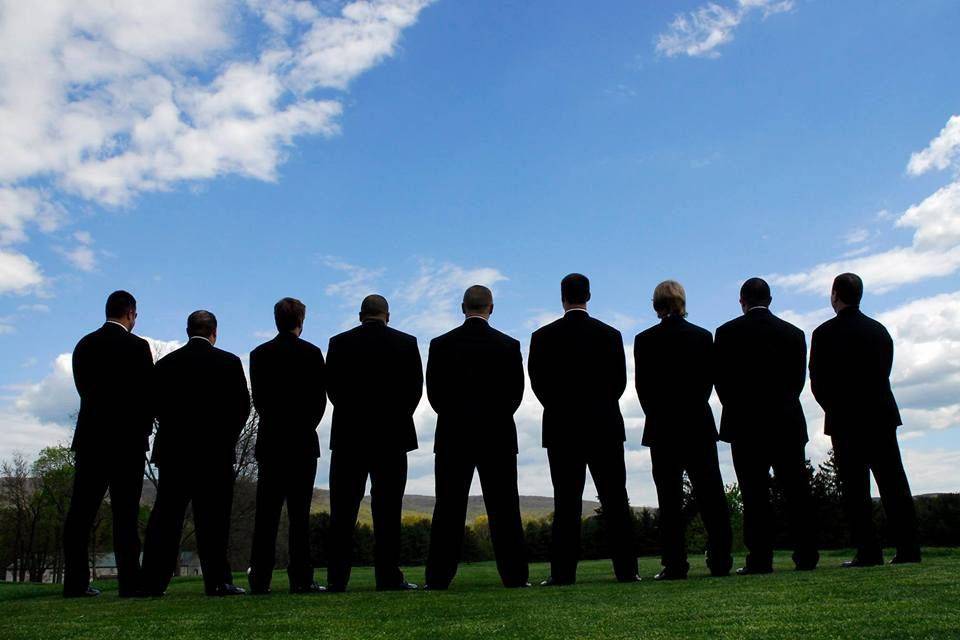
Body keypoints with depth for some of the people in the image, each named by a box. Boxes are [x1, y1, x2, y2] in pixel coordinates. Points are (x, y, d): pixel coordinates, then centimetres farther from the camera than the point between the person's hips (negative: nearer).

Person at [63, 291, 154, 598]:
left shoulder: (84, 345, 9)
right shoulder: (137, 346, -7)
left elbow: (84, 389, 12)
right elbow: (147, 393, -5)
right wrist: (144, 428, 9)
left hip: (89, 437, 5)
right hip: (127, 438, -5)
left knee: (81, 510, 6)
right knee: (125, 512, -2)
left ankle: (75, 582, 7)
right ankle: (129, 581, -2)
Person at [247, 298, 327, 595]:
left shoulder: (259, 354, 5)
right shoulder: (311, 353, -4)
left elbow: (257, 398, 7)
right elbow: (319, 398, -2)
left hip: (269, 442, 3)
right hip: (303, 442, -3)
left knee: (267, 510, 5)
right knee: (299, 511, 0)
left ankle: (260, 578, 4)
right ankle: (300, 578, 0)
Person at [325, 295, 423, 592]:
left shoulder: (339, 343, 2)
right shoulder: (406, 343, 1)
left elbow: (332, 388, 2)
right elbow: (415, 388, 1)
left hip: (348, 436, 1)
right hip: (391, 435, -1)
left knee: (343, 509, 5)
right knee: (387, 507, 3)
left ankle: (336, 578, 6)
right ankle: (388, 577, 3)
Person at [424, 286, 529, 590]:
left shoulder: (441, 345, -1)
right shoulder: (509, 345, -2)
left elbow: (434, 394, 1)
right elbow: (516, 393, 2)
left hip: (452, 437, 0)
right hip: (498, 438, 0)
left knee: (448, 508, 4)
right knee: (503, 508, 5)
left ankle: (438, 576, 4)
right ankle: (514, 575, 5)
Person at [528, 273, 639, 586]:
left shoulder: (543, 336, -3)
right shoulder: (610, 335, 1)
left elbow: (538, 383, 1)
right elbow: (619, 381, 4)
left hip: (562, 429, -1)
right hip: (605, 427, 1)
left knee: (566, 502, 1)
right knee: (615, 500, 5)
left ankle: (563, 572, 1)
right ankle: (626, 569, 5)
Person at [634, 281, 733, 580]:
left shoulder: (645, 340, -5)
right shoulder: (703, 336, 2)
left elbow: (643, 387, -2)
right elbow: (709, 380, 5)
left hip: (663, 428, -2)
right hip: (700, 426, 2)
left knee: (670, 497, 2)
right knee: (710, 493, 7)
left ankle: (674, 564, 2)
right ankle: (720, 560, 8)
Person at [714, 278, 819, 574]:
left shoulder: (727, 332, -2)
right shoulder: (793, 333, 6)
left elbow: (720, 379, -1)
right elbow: (799, 379, 8)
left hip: (745, 424, -2)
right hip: (788, 423, 3)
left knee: (755, 493, -1)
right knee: (796, 490, 7)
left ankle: (760, 558, -1)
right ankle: (807, 555, 8)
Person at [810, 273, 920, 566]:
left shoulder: (825, 333, -7)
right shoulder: (880, 330, 10)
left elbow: (817, 382, -6)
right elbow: (885, 373, 10)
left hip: (845, 420, -5)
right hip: (882, 415, 5)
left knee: (855, 487, -1)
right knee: (893, 482, 7)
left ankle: (868, 551, -2)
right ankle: (908, 548, 7)